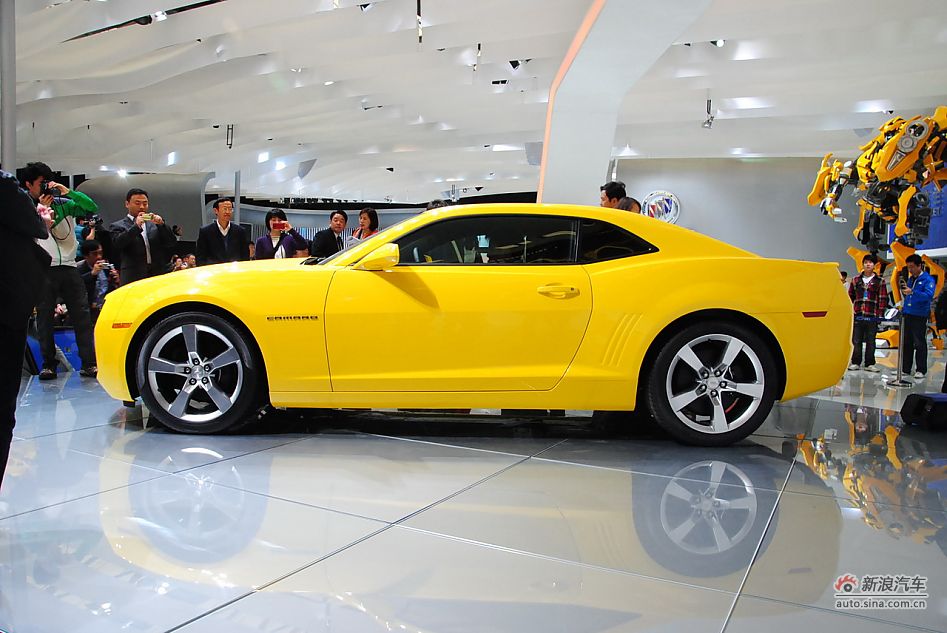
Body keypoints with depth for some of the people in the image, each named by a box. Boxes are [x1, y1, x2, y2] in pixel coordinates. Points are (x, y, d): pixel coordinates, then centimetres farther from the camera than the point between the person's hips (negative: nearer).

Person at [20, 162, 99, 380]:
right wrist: (40, 211, -9)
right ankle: (48, 365, 10)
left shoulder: (63, 203, 12)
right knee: (44, 318, 2)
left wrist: (69, 192, -4)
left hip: (68, 266, 2)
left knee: (82, 315, -4)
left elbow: (92, 208, 4)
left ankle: (89, 364, -3)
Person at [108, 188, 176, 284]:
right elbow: (116, 245, -10)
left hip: (159, 276, 3)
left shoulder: (155, 224, 16)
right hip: (133, 278, -3)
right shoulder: (118, 226, 8)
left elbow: (171, 244, 7)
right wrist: (136, 226, -15)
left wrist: (161, 225, -7)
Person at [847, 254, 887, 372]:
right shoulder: (856, 280, 10)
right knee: (856, 341, 5)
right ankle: (855, 362, 13)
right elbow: (850, 296, 13)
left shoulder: (880, 281, 3)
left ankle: (869, 364, 12)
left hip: (872, 316, -2)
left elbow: (883, 299, 0)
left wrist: (880, 314, -6)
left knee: (870, 341, 5)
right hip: (857, 316, 2)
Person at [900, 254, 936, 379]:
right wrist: (904, 291, 2)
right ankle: (905, 368, 18)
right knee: (906, 342, 11)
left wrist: (912, 292, -34)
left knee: (919, 343, -2)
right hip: (907, 314, 7)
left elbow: (929, 295, -24)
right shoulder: (910, 279, 15)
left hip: (920, 316, -7)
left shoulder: (928, 280, -7)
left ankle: (921, 370, 4)